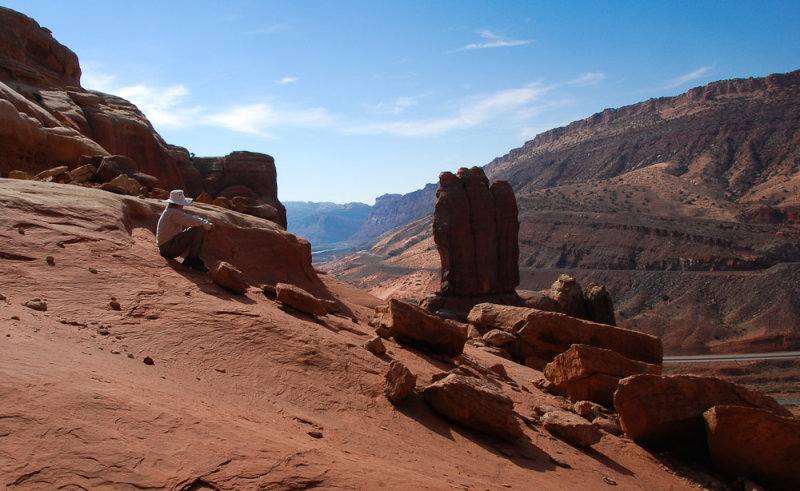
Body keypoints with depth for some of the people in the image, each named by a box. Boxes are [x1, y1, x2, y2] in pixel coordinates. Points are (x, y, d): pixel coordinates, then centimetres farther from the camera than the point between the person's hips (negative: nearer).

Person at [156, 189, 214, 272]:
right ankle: (192, 259, -9)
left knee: (200, 237, 14)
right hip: (169, 247, -10)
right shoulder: (173, 212, -15)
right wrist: (208, 226, -5)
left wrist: (208, 223, 8)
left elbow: (192, 218, 20)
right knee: (199, 229, -15)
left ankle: (196, 261, -1)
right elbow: (193, 221, -20)